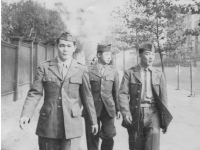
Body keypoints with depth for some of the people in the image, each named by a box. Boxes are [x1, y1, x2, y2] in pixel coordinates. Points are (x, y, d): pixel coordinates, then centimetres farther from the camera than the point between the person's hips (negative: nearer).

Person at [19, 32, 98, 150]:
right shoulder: (44, 67, 2)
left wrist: (93, 121, 11)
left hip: (72, 125, 0)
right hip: (48, 125, 1)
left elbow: (87, 97, 7)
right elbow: (35, 93, -2)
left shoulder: (81, 70, 2)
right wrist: (26, 115, -16)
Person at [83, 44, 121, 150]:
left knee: (108, 137, -3)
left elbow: (116, 92, 9)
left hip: (108, 109, 2)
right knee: (92, 139, 6)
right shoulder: (88, 70, 1)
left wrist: (118, 109, 7)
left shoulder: (113, 71, 8)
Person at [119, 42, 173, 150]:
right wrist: (125, 112, -18)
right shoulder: (130, 73, 2)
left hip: (153, 112, 1)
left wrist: (164, 119, 8)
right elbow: (123, 94, -4)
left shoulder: (159, 74, 8)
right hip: (135, 113, -1)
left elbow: (163, 97, 9)